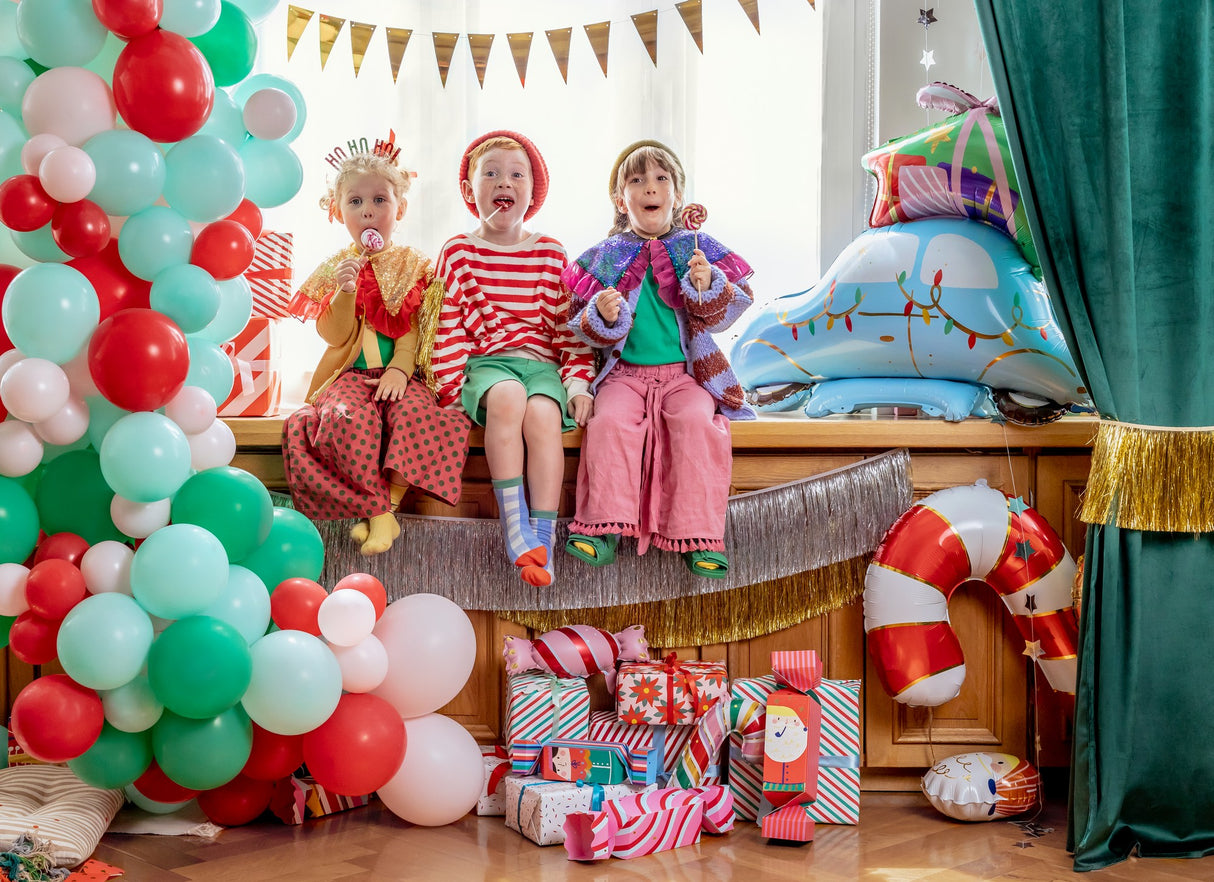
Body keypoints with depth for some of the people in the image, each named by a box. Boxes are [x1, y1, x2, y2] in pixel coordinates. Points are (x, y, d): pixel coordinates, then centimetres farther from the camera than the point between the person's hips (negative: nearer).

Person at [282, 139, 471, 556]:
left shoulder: (413, 266, 7)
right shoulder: (338, 269, 6)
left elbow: (415, 329, 2)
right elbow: (336, 337, 0)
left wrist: (401, 369, -15)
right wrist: (345, 293, -16)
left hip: (402, 373, 0)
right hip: (353, 374, 0)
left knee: (415, 413, -33)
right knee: (347, 417, -33)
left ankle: (387, 504, -22)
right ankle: (375, 509, -23)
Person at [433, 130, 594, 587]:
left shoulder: (551, 254, 10)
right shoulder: (459, 252, 6)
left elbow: (570, 324, 9)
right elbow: (448, 324, 3)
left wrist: (578, 382, -2)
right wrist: (450, 388, -5)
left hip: (542, 364, 1)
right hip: (485, 363, -1)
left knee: (543, 414, -32)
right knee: (507, 396, -36)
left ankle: (543, 537, -31)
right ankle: (513, 524, -33)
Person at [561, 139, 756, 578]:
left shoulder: (697, 249, 7)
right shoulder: (606, 257, 7)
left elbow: (728, 310, 3)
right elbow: (583, 327, 6)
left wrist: (706, 286, -17)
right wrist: (602, 315, -17)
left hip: (686, 372, 0)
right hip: (625, 372, 1)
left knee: (696, 421, -29)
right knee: (610, 420, -28)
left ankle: (698, 537, -24)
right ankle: (606, 527, -20)